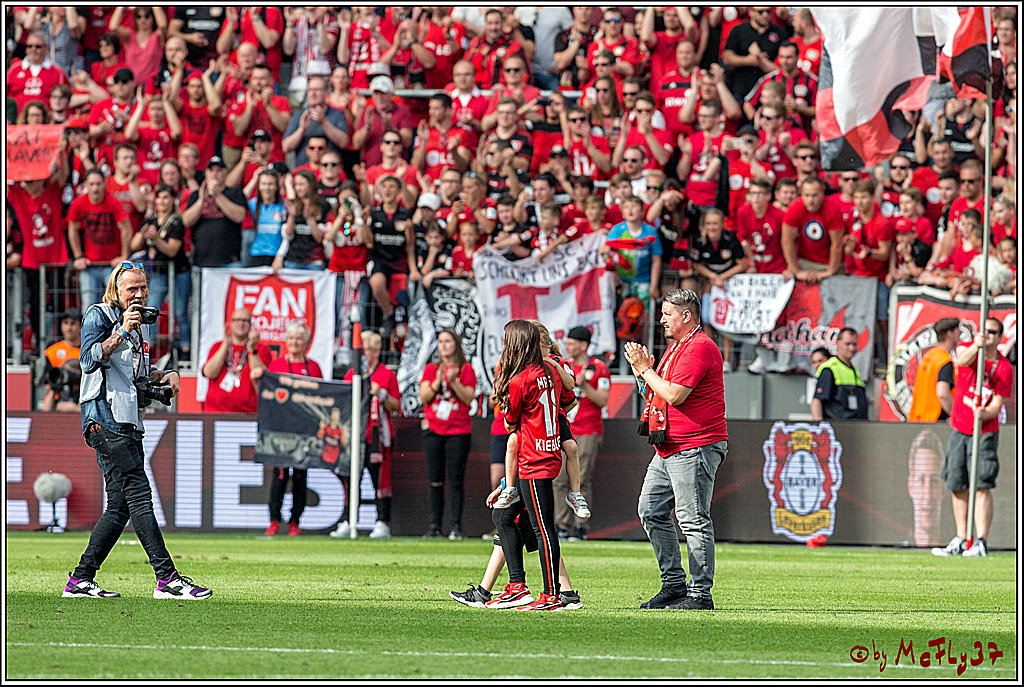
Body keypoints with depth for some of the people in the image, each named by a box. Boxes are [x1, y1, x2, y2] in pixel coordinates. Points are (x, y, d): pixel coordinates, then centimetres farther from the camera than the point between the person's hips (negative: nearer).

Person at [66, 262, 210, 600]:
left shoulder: (136, 325, 23)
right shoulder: (99, 315, -2)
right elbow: (90, 360, -16)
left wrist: (166, 375, 12)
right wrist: (122, 333, -22)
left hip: (130, 425, 9)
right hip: (106, 419, -9)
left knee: (120, 506, 6)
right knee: (139, 495, -15)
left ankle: (80, 581, 10)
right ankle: (167, 578, -21)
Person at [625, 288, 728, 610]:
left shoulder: (699, 348, -14)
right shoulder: (676, 347, 19)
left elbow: (674, 395, -23)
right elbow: (655, 394, 24)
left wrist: (646, 370, -11)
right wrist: (642, 372, 6)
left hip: (695, 448, -11)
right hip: (668, 450, 11)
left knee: (693, 521, -9)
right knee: (651, 512, 11)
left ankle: (700, 593, -6)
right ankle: (674, 585, 16)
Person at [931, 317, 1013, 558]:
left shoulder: (1004, 368, -8)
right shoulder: (966, 348, -1)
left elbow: (997, 405, -12)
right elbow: (963, 360, -26)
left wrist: (984, 413, -34)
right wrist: (976, 346, -47)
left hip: (985, 432, -4)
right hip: (958, 429, 4)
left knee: (982, 485, -14)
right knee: (958, 486, 7)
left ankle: (981, 543, -17)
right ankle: (961, 540, 16)